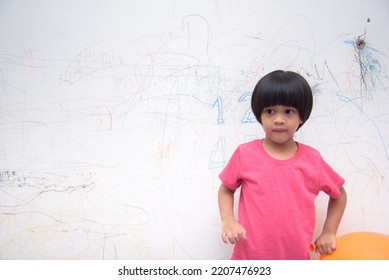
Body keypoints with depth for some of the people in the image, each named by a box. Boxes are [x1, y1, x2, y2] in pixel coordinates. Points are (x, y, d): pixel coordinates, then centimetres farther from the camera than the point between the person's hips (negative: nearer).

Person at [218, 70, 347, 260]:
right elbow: (226, 189, 5)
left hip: (296, 258, 2)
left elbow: (338, 194, 12)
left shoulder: (312, 159, -3)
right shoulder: (245, 154, -7)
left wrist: (329, 233, 7)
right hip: (249, 258, -1)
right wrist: (227, 220, -11)